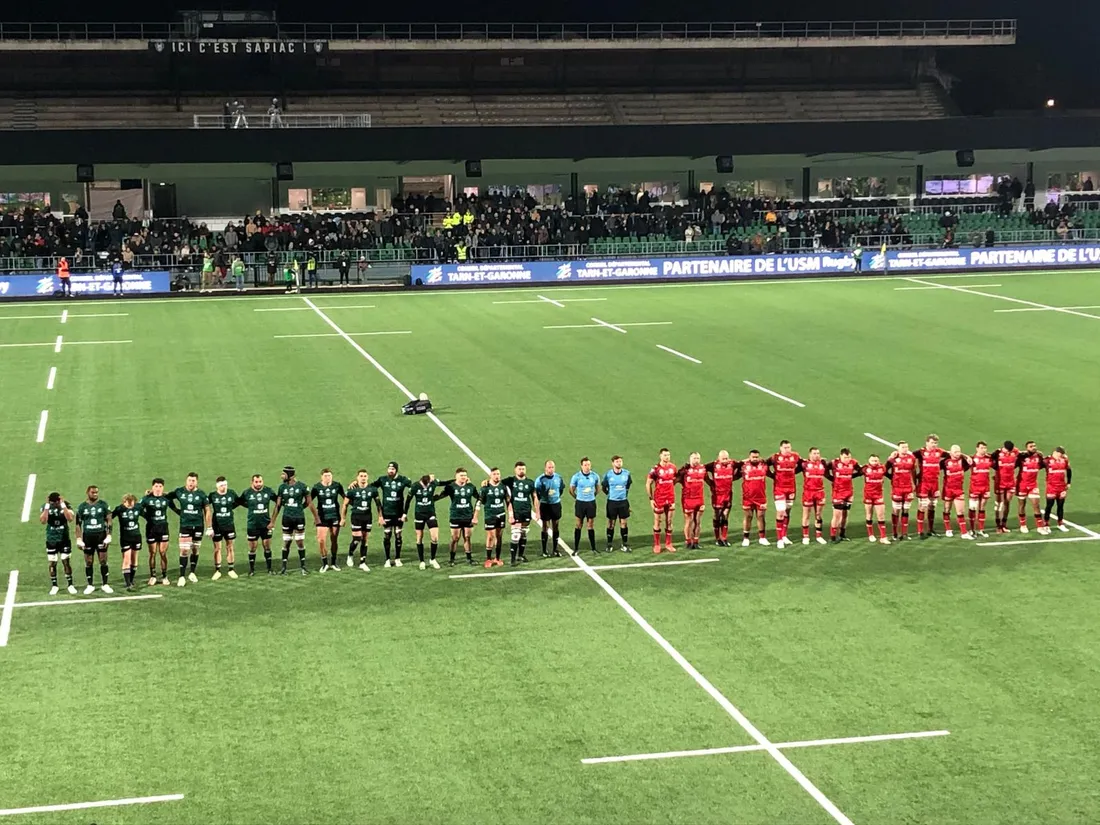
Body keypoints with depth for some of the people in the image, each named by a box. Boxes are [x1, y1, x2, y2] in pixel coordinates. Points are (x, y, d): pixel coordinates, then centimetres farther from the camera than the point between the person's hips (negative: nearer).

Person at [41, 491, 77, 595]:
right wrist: (47, 506, -27)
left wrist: (63, 505, -28)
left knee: (66, 561, 0)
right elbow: (43, 521, -24)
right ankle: (54, 586, 16)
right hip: (51, 540, 1)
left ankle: (70, 585, 8)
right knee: (52, 563, 5)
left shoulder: (65, 505, -9)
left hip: (64, 539, -1)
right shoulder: (45, 507, -9)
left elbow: (70, 518, -25)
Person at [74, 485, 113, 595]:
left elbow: (109, 521, 2)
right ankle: (90, 585, 13)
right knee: (88, 562, 5)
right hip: (87, 536, 1)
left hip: (101, 535, -1)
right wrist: (79, 539, -1)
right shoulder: (82, 506, 3)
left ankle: (105, 585, 8)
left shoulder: (103, 504, 2)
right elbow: (78, 523, 5)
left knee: (103, 561, 0)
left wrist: (108, 536, -5)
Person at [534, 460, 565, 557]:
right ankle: (544, 550, 9)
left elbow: (562, 488, 16)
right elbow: (536, 492, -3)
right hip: (545, 505, -3)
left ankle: (555, 549, 19)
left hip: (556, 504, 3)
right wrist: (541, 499, -2)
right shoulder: (540, 479, -12)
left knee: (556, 526, 9)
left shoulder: (558, 478, -1)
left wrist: (557, 497, 11)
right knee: (545, 527, 2)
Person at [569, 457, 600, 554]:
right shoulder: (576, 476, -9)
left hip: (591, 503, 2)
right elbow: (571, 490, 2)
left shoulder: (594, 476, -2)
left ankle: (593, 548, 14)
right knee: (579, 525, 4)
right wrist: (577, 498, 6)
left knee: (591, 525, 7)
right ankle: (576, 548, 10)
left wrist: (592, 496, 12)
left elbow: (598, 488, 15)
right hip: (580, 503, -2)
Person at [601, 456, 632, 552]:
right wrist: (610, 494, 0)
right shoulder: (608, 474, -7)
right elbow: (604, 487, 4)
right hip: (612, 502, -2)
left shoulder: (626, 473, -2)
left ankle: (625, 544, 14)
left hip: (623, 501, 2)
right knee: (611, 523, 5)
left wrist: (625, 493, 10)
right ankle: (610, 545, 14)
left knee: (624, 523, 5)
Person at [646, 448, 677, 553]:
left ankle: (668, 544, 17)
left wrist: (674, 495, 9)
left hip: (670, 499, 4)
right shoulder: (656, 469, -10)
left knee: (669, 522, 9)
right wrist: (651, 498, -7)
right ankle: (656, 545, 11)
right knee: (657, 522, 4)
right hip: (659, 499, -4)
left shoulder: (673, 467, 2)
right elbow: (648, 484, -5)